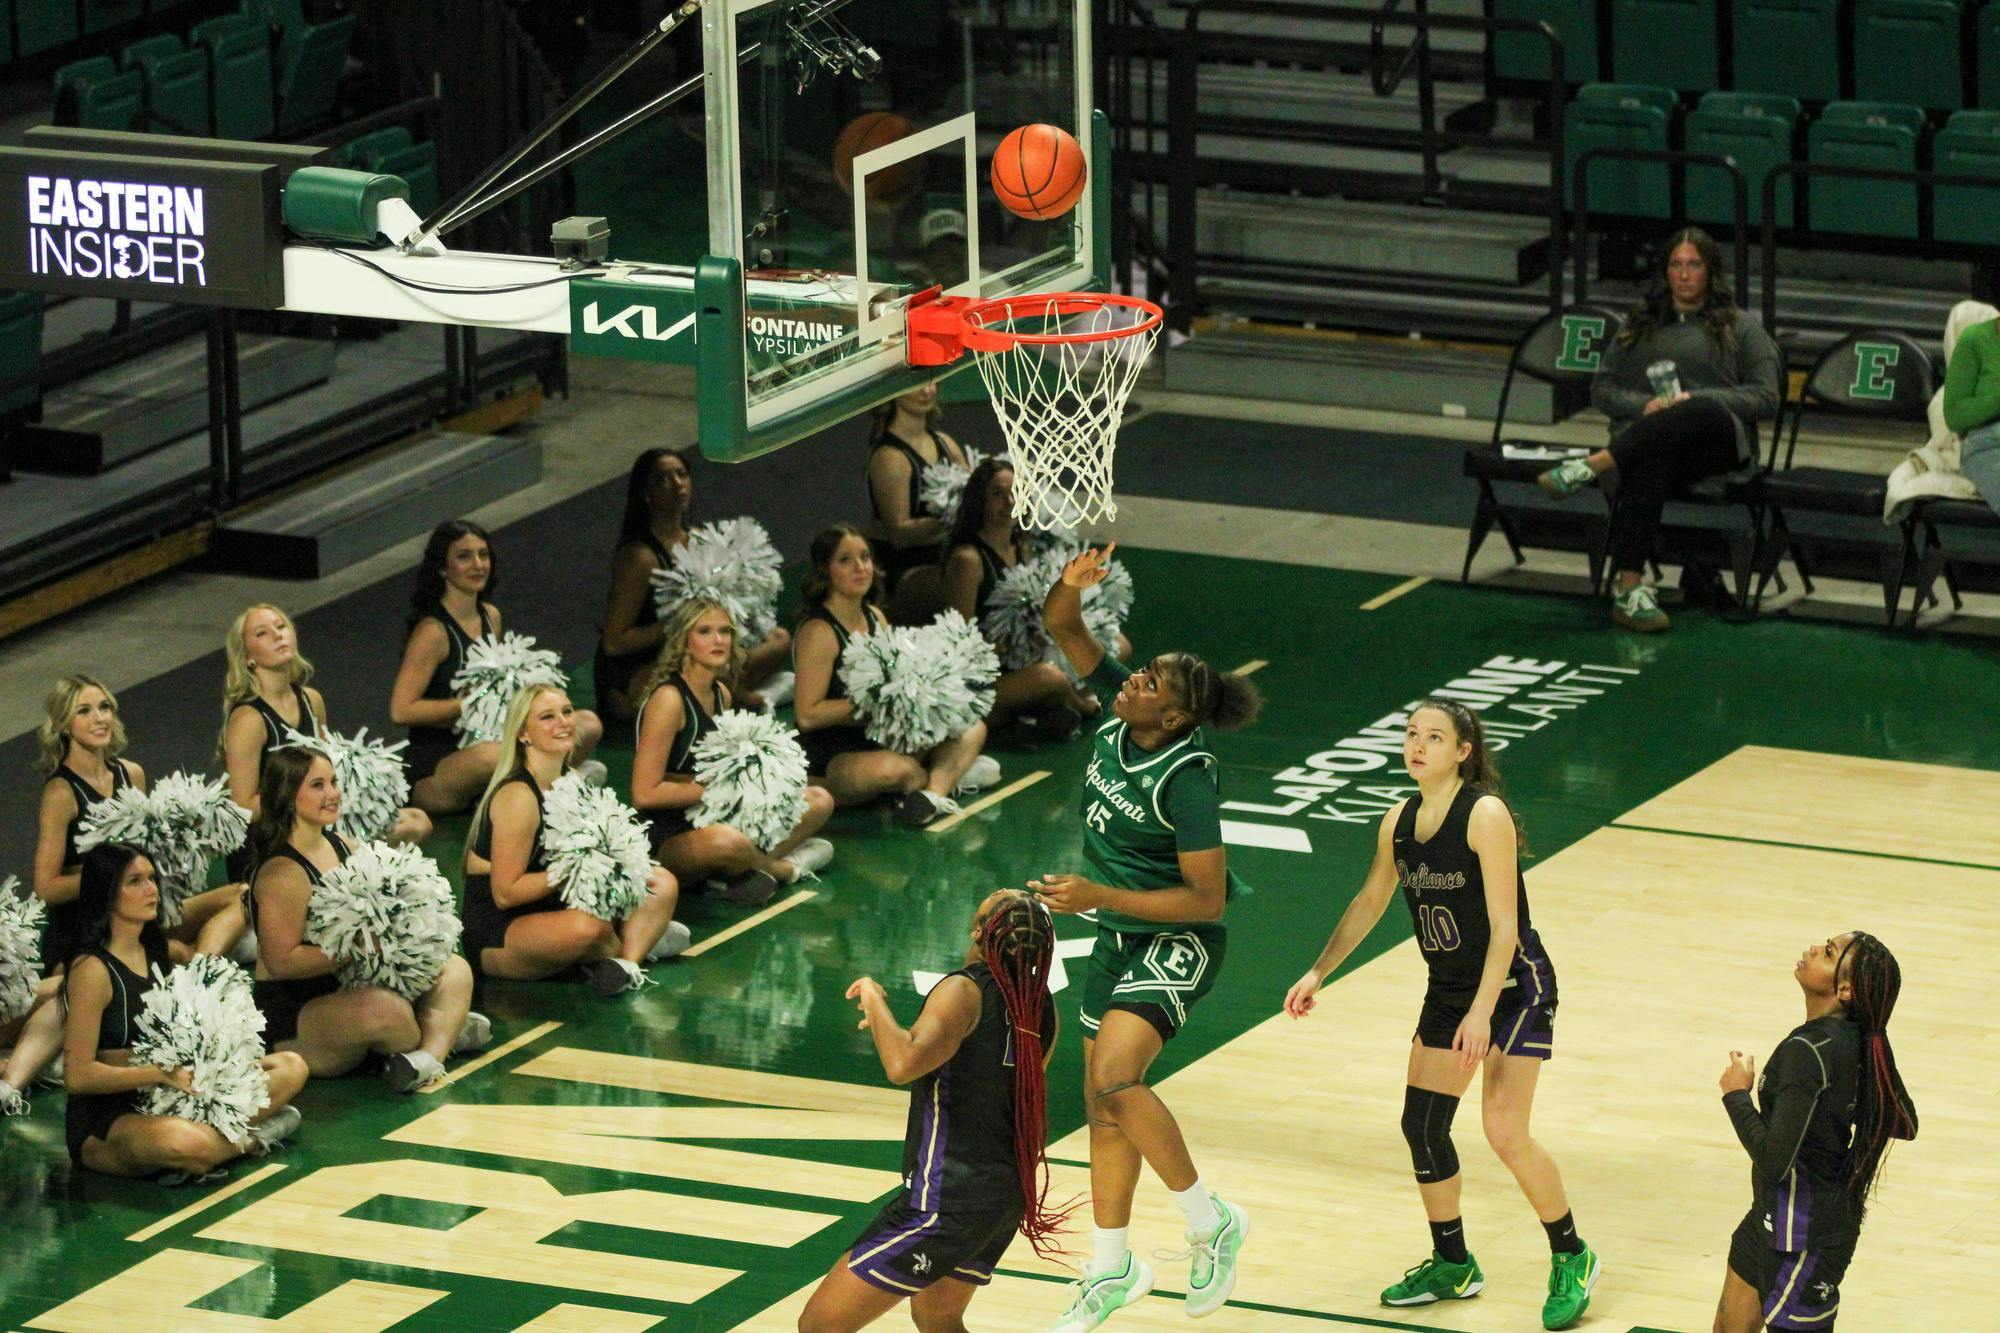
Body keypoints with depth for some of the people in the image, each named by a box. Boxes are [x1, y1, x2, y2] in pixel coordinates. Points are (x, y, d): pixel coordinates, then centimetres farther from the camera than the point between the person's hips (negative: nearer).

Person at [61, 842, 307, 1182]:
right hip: (101, 1125, -8)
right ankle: (248, 1139, -9)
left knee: (291, 1067, 2)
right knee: (186, 1143, -41)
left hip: (164, 1103, 8)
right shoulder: (92, 970, -14)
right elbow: (77, 1075, -18)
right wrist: (160, 1074, -20)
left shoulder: (160, 953, 11)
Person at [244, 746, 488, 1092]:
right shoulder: (282, 873, -18)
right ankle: (443, 1034, -4)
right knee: (385, 1007, -38)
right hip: (290, 1020, -10)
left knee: (455, 970, 3)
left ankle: (429, 1053, -25)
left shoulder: (341, 846, 9)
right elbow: (281, 962, -23)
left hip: (346, 991, 10)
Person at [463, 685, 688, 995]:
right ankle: (640, 940, -3)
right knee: (589, 927, -37)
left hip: (550, 912, 9)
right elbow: (505, 894, -21)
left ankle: (627, 958, -18)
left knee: (663, 884, 3)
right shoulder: (517, 796, -20)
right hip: (493, 939, -9)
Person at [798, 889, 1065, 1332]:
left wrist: (876, 1003, -13)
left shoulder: (964, 992, -15)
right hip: (1008, 1195, 8)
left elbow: (903, 1065, -33)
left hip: (945, 1200, -8)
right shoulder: (1041, 1005, 7)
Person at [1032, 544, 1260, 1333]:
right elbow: (1062, 628, -1)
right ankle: (1110, 1269, 25)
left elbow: (1205, 898, -24)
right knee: (1104, 1102, 12)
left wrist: (1095, 896, -25)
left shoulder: (1186, 780, -25)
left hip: (1177, 944, -8)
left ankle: (1210, 1221, -8)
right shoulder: (1116, 711, -6)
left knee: (1114, 1079, -26)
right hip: (1118, 937, 8)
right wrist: (1071, 588, -25)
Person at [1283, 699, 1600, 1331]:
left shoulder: (1485, 815, -21)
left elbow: (1504, 926, -23)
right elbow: (1369, 903, 17)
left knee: (1505, 1132, -15)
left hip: (1514, 987, -7)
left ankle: (1572, 1259, 4)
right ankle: (1452, 1265, 25)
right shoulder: (1399, 823, 0)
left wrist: (1482, 1011, -29)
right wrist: (1319, 972, 12)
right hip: (1446, 990, 7)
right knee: (1422, 1125, 7)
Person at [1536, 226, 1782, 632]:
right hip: (1642, 438, 1)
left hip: (1718, 445, -1)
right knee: (1651, 464, -41)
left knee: (1707, 412, -42)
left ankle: (1592, 466, -47)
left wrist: (1696, 400, -7)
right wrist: (1645, 406, -3)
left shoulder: (1740, 326, 20)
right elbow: (1601, 389, 20)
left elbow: (1767, 398, 8)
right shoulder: (1640, 325, 28)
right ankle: (1629, 587, -51)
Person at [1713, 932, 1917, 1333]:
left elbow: (1773, 1160, -32)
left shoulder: (1809, 1051, -29)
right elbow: (1905, 1125, 9)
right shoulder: (1860, 1043, -2)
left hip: (1802, 1236, -10)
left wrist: (1737, 1094, -18)